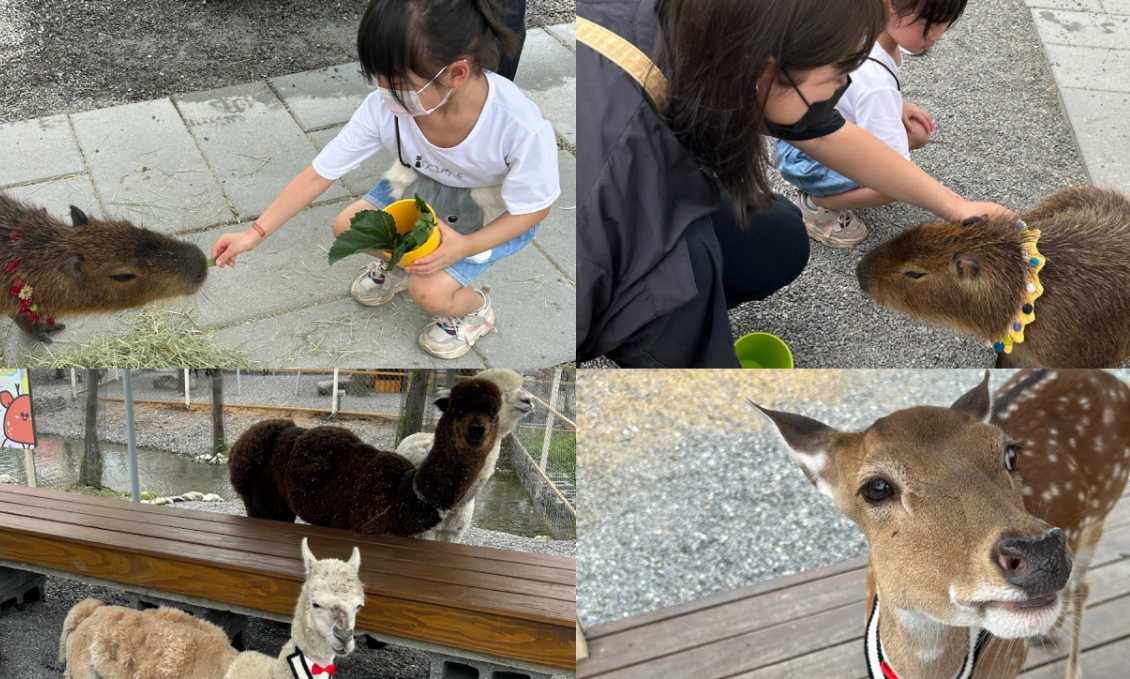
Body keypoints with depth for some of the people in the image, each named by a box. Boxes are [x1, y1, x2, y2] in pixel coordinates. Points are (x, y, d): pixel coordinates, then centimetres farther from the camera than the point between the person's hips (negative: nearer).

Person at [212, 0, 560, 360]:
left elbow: (534, 208, -22)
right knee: (347, 227, -11)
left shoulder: (522, 128, -40)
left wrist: (465, 247, -34)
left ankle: (477, 309, 14)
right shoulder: (385, 106, -29)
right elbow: (319, 173, -17)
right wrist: (256, 232, -17)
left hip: (496, 214, -4)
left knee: (429, 292, -21)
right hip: (426, 186, 4)